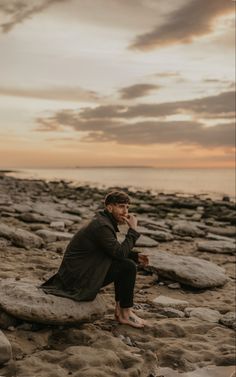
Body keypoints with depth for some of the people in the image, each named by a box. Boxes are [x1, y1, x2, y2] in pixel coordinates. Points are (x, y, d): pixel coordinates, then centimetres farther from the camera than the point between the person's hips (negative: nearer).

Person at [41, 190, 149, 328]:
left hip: (82, 271, 10)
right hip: (78, 277, -10)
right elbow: (120, 253, -23)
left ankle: (120, 309, 14)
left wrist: (136, 256, 3)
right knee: (128, 267, -16)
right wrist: (133, 229, -15)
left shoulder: (105, 222, 10)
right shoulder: (101, 226, -21)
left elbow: (116, 251, 19)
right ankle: (126, 314, 0)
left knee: (127, 262, 14)